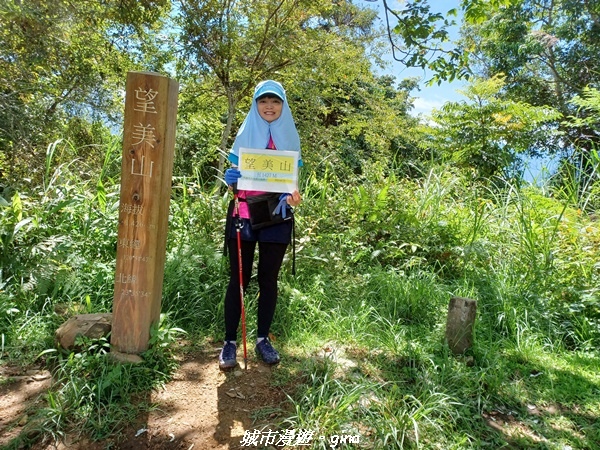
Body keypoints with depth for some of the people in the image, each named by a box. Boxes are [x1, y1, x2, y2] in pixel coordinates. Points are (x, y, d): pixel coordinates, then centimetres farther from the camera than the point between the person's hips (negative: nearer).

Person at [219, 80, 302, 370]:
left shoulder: (289, 138, 8)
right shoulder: (245, 134, 5)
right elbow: (233, 177, 5)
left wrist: (292, 196, -14)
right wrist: (230, 179, -19)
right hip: (244, 215, -1)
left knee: (268, 279, 7)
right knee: (238, 278, 0)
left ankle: (263, 338, 19)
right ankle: (230, 341, 10)